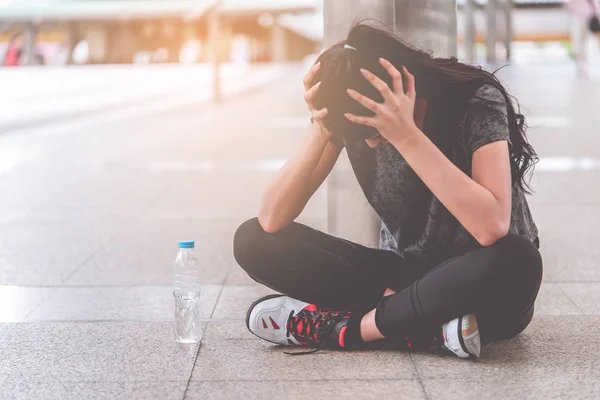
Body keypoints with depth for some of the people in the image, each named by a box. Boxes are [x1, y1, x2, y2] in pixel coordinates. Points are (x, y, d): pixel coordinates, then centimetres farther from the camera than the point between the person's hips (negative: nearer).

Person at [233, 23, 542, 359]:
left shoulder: (476, 100, -21)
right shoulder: (355, 113, -10)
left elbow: (491, 228, -36)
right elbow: (272, 221, -15)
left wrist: (407, 135, -37)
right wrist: (321, 130, -27)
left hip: (478, 286, -4)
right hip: (404, 275, 4)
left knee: (514, 260, -41)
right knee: (253, 240, -14)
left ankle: (349, 327, -22)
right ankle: (430, 327, -23)